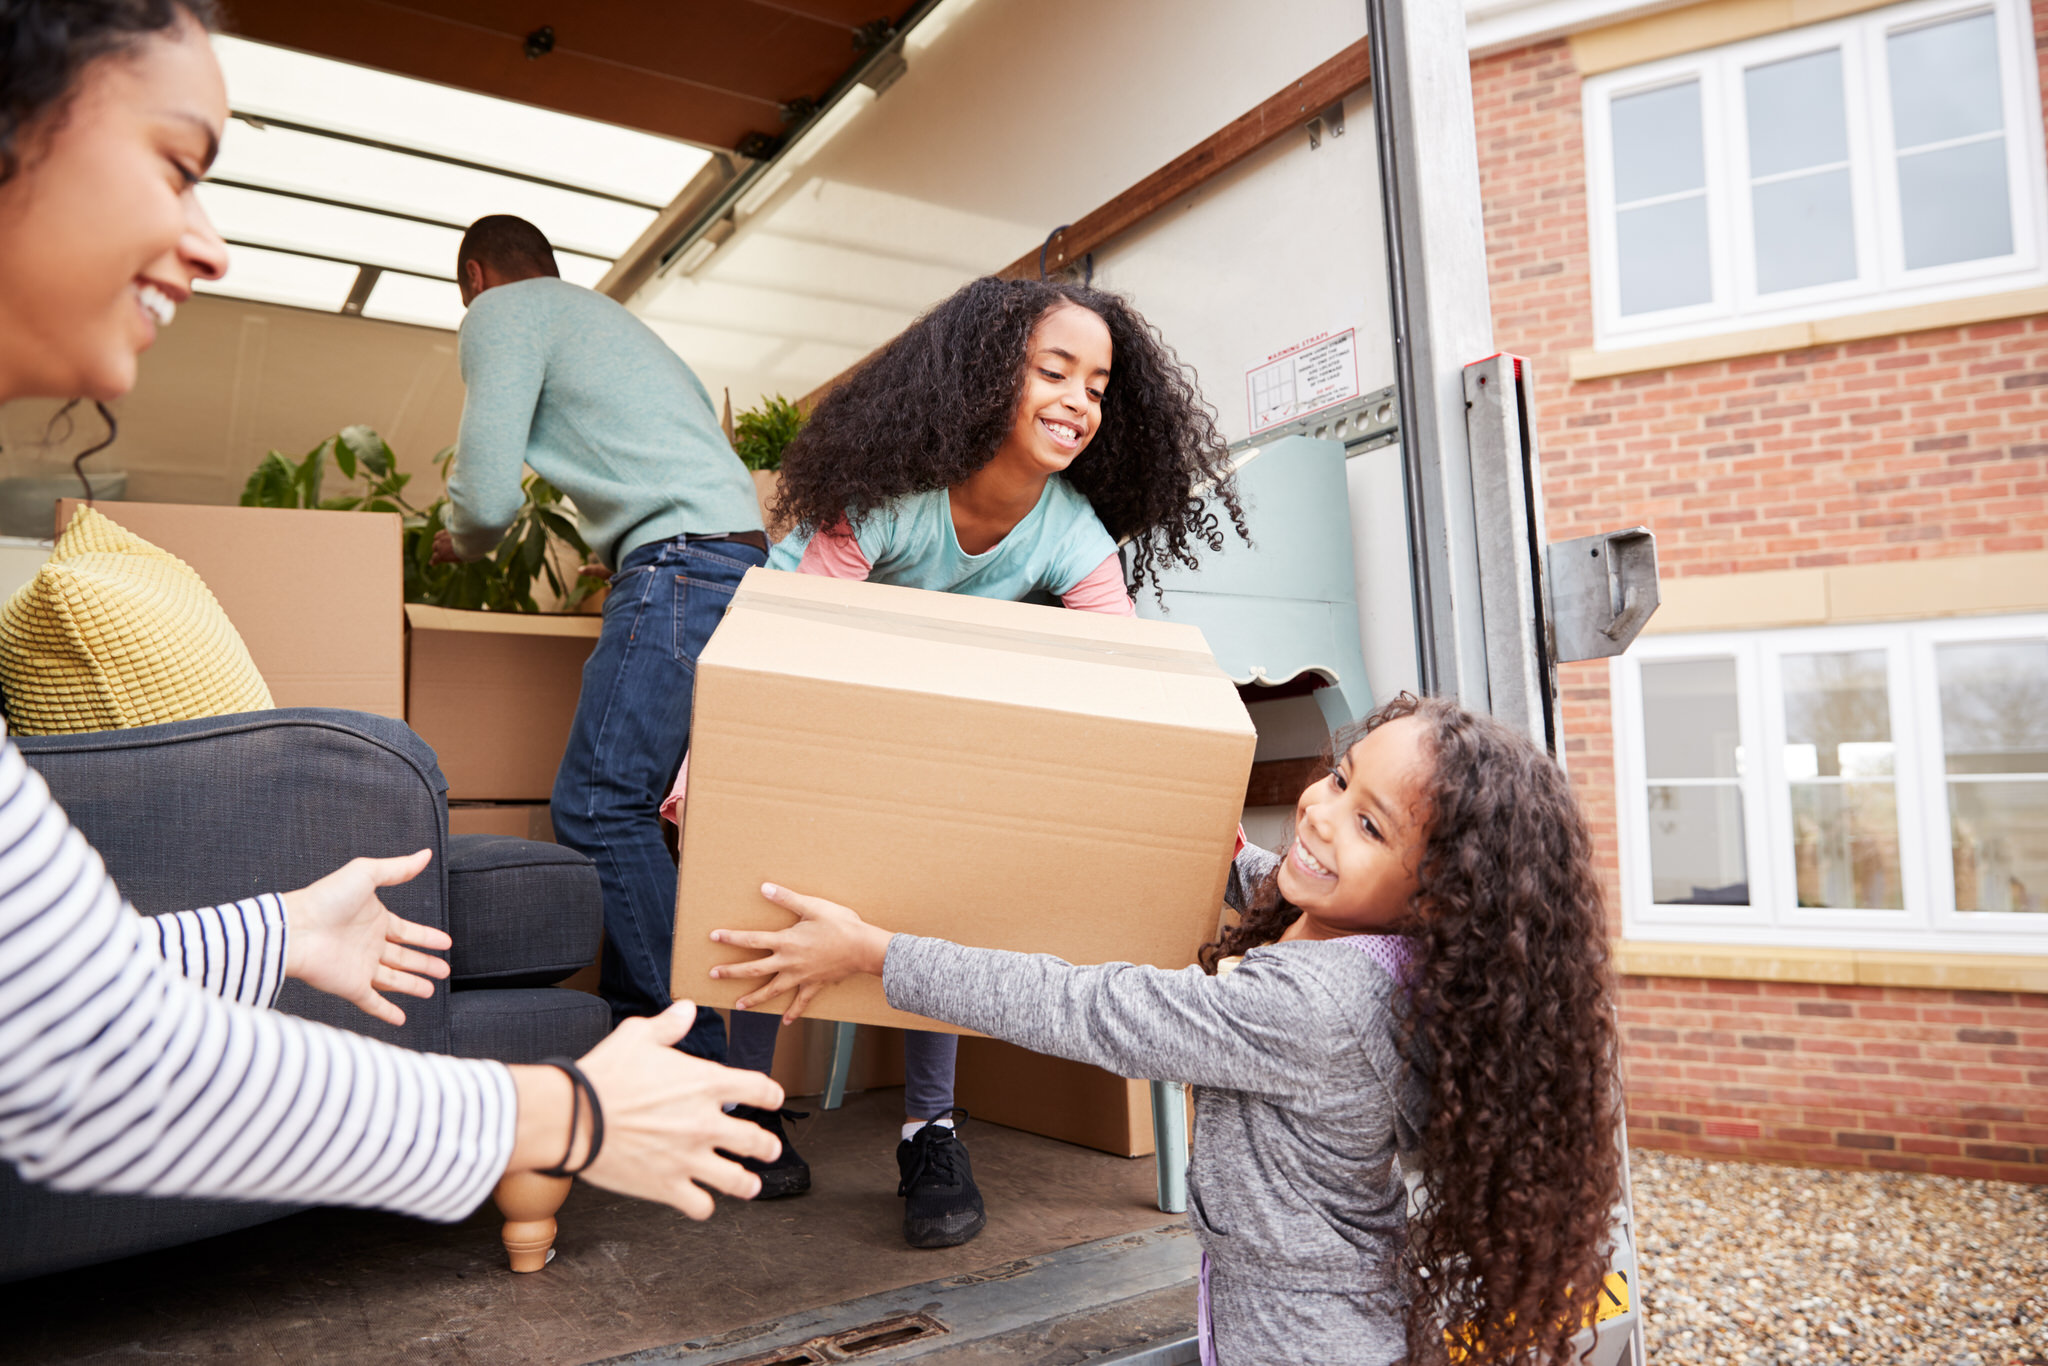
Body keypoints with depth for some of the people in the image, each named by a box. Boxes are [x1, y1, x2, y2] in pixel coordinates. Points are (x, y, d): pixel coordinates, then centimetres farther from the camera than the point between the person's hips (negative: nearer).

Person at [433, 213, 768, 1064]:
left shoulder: (502, 311, 5)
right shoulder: (600, 315, 33)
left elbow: (488, 494, -6)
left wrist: (462, 543, 17)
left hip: (682, 563, -10)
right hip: (740, 561, 10)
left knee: (598, 806, -12)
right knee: (620, 804, 11)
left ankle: (697, 1064, -11)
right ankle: (629, 1025, 15)